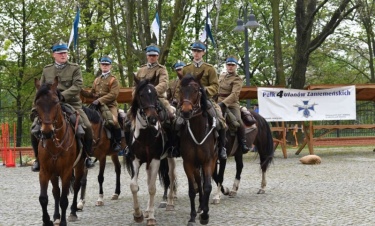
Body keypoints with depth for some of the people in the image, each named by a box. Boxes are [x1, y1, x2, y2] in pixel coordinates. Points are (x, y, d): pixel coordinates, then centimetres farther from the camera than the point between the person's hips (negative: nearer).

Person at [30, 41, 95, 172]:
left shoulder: (75, 68, 5)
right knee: (35, 130, -16)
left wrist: (62, 96, -23)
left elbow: (77, 86, -10)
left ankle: (87, 156, 1)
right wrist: (35, 108, 7)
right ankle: (39, 158, 4)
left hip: (72, 104, -2)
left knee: (87, 128, -21)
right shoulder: (47, 70, 14)